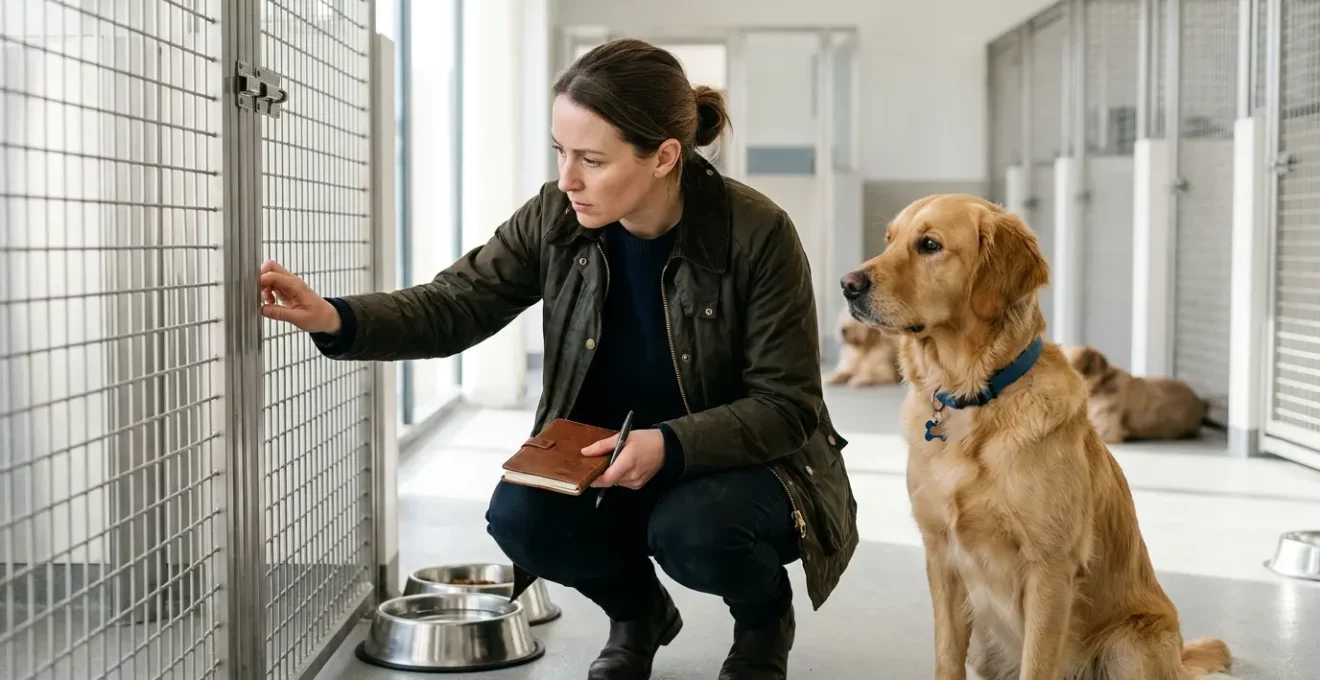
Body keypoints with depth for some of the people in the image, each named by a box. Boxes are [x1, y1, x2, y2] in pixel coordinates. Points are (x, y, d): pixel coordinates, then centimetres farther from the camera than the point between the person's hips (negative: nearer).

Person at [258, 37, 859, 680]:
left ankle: (765, 618, 4)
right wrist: (336, 319, -27)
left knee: (690, 532, -35)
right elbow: (453, 305, -8)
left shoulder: (757, 234, -23)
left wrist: (671, 445, -34)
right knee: (520, 517, -25)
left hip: (742, 460, -3)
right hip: (604, 455, 4)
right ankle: (637, 610, 10)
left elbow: (786, 405, -18)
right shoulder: (555, 217, -12)